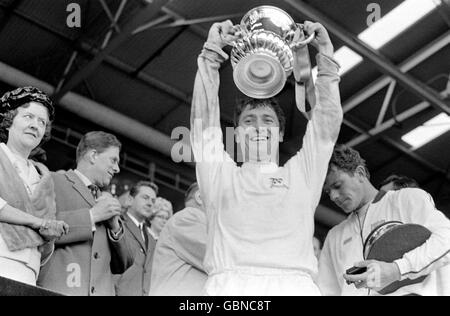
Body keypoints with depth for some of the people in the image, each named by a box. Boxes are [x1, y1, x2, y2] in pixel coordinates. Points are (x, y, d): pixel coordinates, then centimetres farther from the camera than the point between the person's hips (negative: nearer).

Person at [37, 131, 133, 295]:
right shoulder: (53, 182, 4)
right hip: (58, 289, -5)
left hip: (102, 291, 6)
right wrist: (91, 215, -9)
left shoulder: (105, 201, 22)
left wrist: (115, 226, 4)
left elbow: (122, 265, 20)